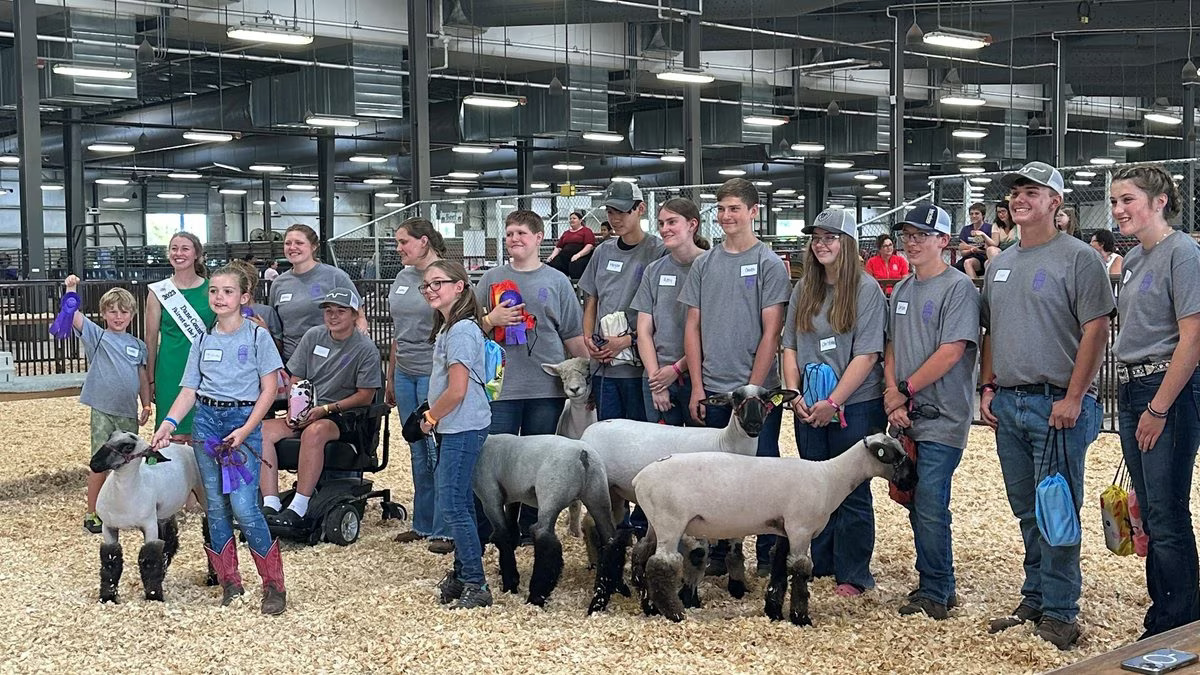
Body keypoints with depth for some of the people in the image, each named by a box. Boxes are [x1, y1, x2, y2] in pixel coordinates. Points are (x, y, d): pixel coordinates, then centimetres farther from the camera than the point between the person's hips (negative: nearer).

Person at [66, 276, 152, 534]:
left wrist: (146, 406, 10)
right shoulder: (97, 336, 1)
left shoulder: (138, 345, 11)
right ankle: (92, 514, 7)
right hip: (103, 410, -4)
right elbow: (74, 316, -12)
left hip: (129, 412, 4)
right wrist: (71, 288, -22)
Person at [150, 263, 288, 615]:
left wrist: (245, 430, -13)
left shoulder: (258, 337, -2)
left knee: (243, 507, -13)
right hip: (207, 421, 5)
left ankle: (274, 585, -1)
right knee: (216, 507, 6)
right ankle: (229, 583, 16)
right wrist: (168, 423, -8)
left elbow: (269, 389, -5)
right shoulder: (202, 342, 10)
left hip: (244, 421, -5)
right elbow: (189, 390, 9)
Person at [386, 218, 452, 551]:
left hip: (433, 373, -7)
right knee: (418, 452, 13)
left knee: (437, 452, -4)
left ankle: (444, 530, 4)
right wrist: (390, 378, 19)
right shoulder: (403, 277, 12)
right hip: (405, 374, 7)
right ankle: (423, 524, 22)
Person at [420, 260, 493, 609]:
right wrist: (434, 416, 11)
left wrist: (431, 417, -7)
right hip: (454, 427, 10)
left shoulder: (461, 331, -17)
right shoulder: (447, 328, 15)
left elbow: (457, 390, -21)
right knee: (460, 503, 14)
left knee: (452, 504, -8)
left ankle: (475, 584, -4)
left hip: (463, 428, -10)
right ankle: (463, 573, 23)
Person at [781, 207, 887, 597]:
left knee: (852, 492, 2)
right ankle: (817, 565, 26)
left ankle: (852, 575, 12)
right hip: (808, 408, 5)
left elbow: (867, 354, -14)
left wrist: (833, 402, -18)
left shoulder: (866, 290, -8)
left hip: (855, 407, -5)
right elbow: (790, 345, 10)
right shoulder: (804, 290, 9)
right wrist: (794, 394, -3)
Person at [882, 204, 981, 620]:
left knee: (930, 505, -9)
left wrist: (904, 391, -11)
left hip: (942, 417, -7)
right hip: (906, 415, 7)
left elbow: (951, 352, -15)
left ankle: (935, 593, 2)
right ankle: (934, 586, 21)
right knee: (917, 505, 11)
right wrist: (892, 395, 0)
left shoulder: (958, 287, -8)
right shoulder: (902, 290, 15)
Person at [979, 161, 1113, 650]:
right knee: (1027, 512, 14)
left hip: (1057, 404, -7)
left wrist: (1073, 398, -16)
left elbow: (1096, 331, -11)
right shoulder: (1000, 264, 15)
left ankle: (1059, 613, 4)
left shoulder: (1078, 258, -6)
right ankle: (1034, 600, 24)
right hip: (1008, 404, 7)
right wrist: (987, 387, 11)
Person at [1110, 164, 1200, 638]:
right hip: (1131, 387, 9)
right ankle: (1162, 614, 23)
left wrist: (1158, 408, -17)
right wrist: (1131, 398, 15)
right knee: (1150, 512, 13)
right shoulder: (1133, 259, 14)